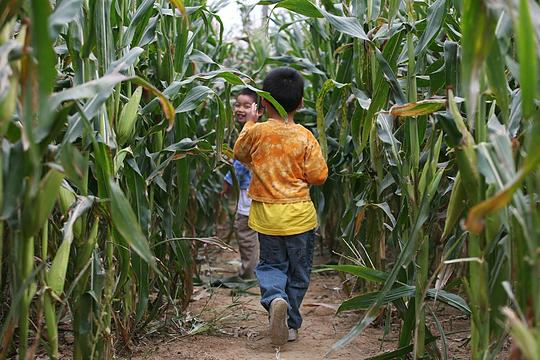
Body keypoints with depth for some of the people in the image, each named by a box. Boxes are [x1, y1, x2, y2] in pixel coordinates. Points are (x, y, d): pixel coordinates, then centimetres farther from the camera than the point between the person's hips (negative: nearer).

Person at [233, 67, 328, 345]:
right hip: (299, 216, -1)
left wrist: (249, 123, 23)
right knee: (298, 272, 14)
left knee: (271, 265, 15)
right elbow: (318, 176, -7)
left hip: (266, 214, 1)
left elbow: (240, 154, 12)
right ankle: (290, 324, 20)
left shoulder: (257, 132, -8)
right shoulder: (305, 137, -10)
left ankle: (275, 298, -15)